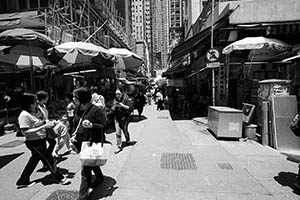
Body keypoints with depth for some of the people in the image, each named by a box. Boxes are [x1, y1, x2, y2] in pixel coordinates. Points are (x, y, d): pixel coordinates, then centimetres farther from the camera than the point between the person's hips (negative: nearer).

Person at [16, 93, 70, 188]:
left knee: (34, 161, 21)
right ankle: (61, 178, 15)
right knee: (49, 160, 1)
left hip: (40, 141, 9)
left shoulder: (33, 113, 8)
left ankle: (22, 182, 38)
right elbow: (25, 132, -24)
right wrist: (44, 126, -28)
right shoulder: (24, 115, -20)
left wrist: (50, 123, -4)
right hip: (34, 143, -9)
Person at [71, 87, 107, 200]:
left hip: (92, 144, -8)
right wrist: (73, 135, 3)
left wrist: (91, 125, -32)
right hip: (80, 144, 8)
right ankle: (100, 177, 53)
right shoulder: (77, 110, 5)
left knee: (85, 170, -2)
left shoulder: (95, 110, -19)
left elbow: (103, 126, -16)